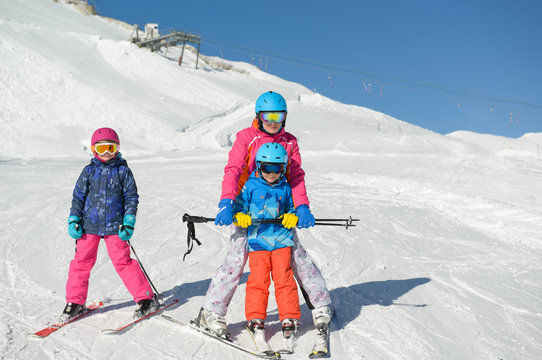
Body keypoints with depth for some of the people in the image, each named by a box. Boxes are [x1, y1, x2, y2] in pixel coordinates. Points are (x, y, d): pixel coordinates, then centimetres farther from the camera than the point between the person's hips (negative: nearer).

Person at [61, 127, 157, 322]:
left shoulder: (123, 171, 1)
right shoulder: (89, 171, 7)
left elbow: (131, 197, 2)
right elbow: (78, 196, 11)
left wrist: (129, 222, -6)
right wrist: (74, 220, 3)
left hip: (114, 226, -3)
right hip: (90, 225, 3)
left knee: (122, 261, -5)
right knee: (82, 261, 5)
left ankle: (146, 298, 5)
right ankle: (75, 302, 21)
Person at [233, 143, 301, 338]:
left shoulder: (285, 188, 9)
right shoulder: (251, 186, 1)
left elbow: (291, 208, 20)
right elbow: (239, 204, 4)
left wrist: (291, 217, -1)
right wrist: (239, 216, -15)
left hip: (281, 239, 2)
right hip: (258, 240, -2)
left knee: (284, 278, 0)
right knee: (258, 280, -3)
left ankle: (289, 317, 12)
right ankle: (255, 318, 12)